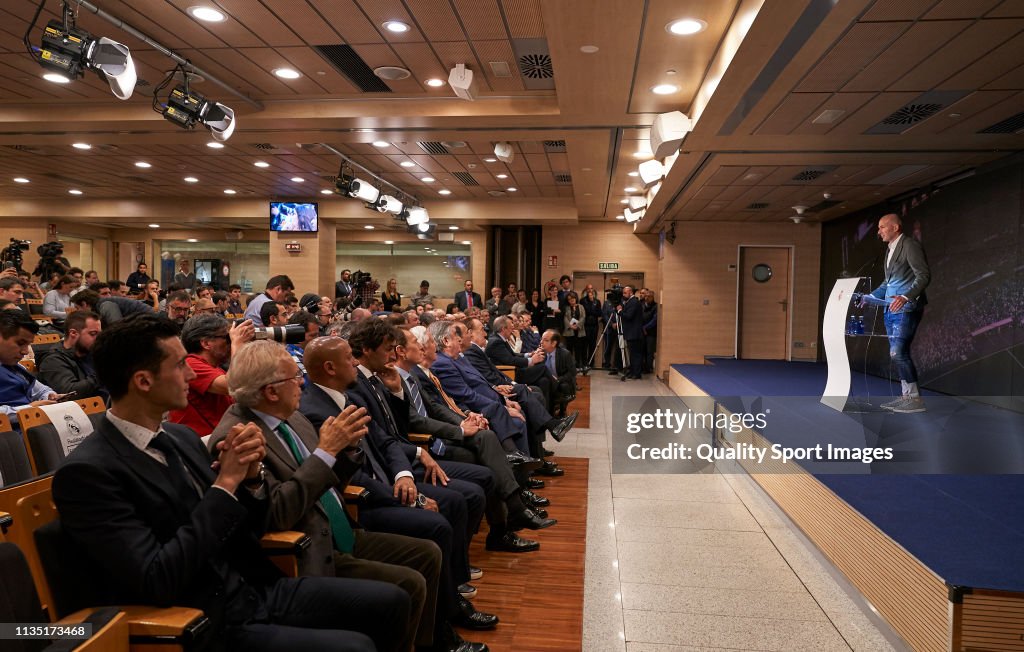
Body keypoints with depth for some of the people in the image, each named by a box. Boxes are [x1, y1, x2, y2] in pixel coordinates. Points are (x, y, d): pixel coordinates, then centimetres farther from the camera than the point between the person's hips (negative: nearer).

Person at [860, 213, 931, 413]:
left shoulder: (910, 246, -9)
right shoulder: (890, 249, 19)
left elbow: (924, 276, -17)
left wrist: (905, 297, -29)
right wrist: (871, 296, 16)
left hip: (906, 308, -9)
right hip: (891, 308, 9)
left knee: (898, 353, -13)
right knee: (898, 354, 9)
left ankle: (915, 398, -7)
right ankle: (906, 396, 14)